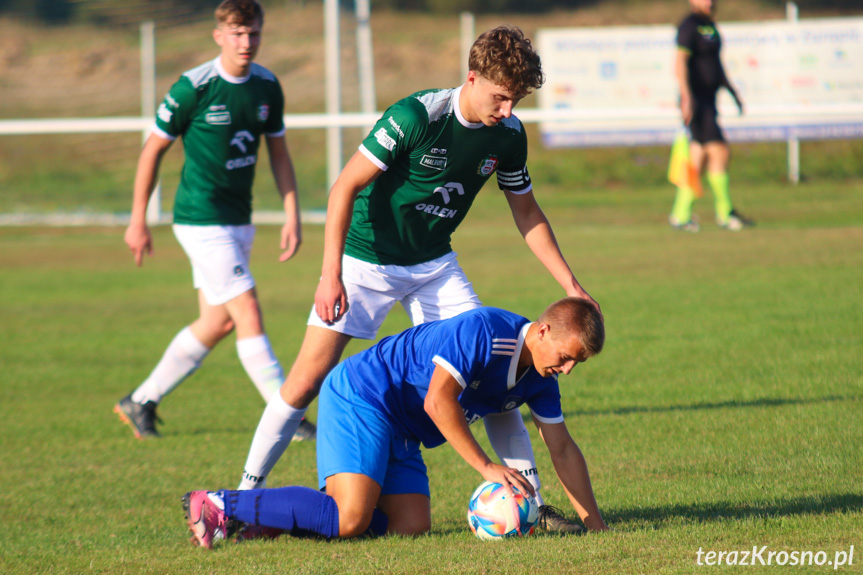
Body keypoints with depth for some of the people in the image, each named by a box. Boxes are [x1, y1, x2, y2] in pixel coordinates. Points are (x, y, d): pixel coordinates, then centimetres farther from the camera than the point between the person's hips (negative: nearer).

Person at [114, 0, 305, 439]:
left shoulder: (267, 86, 2)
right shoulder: (194, 87, -15)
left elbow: (278, 153, 13)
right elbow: (153, 149, -5)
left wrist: (292, 215, 5)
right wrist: (138, 220, -3)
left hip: (238, 219, 7)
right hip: (202, 218, -7)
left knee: (218, 323, 12)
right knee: (248, 314, -12)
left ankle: (141, 402, 25)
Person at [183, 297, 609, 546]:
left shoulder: (539, 378, 6)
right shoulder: (483, 331, -22)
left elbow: (562, 449, 12)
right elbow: (438, 402, -27)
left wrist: (595, 525, 7)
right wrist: (487, 468, -24)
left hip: (399, 435, 10)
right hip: (361, 396, -10)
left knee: (411, 527, -7)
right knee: (350, 519, -26)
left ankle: (274, 518, 1)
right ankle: (219, 506, -16)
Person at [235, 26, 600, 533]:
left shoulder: (509, 135, -7)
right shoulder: (415, 117, -25)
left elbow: (527, 212, 9)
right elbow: (346, 187, -21)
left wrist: (570, 284, 6)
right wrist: (331, 275, -26)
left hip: (434, 264, 5)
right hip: (366, 259, -5)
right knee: (312, 375, -11)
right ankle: (246, 494, 0)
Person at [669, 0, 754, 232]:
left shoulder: (710, 25, 18)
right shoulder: (690, 26, -12)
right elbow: (680, 61, -20)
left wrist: (732, 91, 28)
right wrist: (687, 98, -29)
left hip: (709, 100, 9)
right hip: (696, 102, -9)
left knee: (699, 160, 7)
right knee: (720, 152, -11)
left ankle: (680, 215, 10)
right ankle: (725, 213, -6)